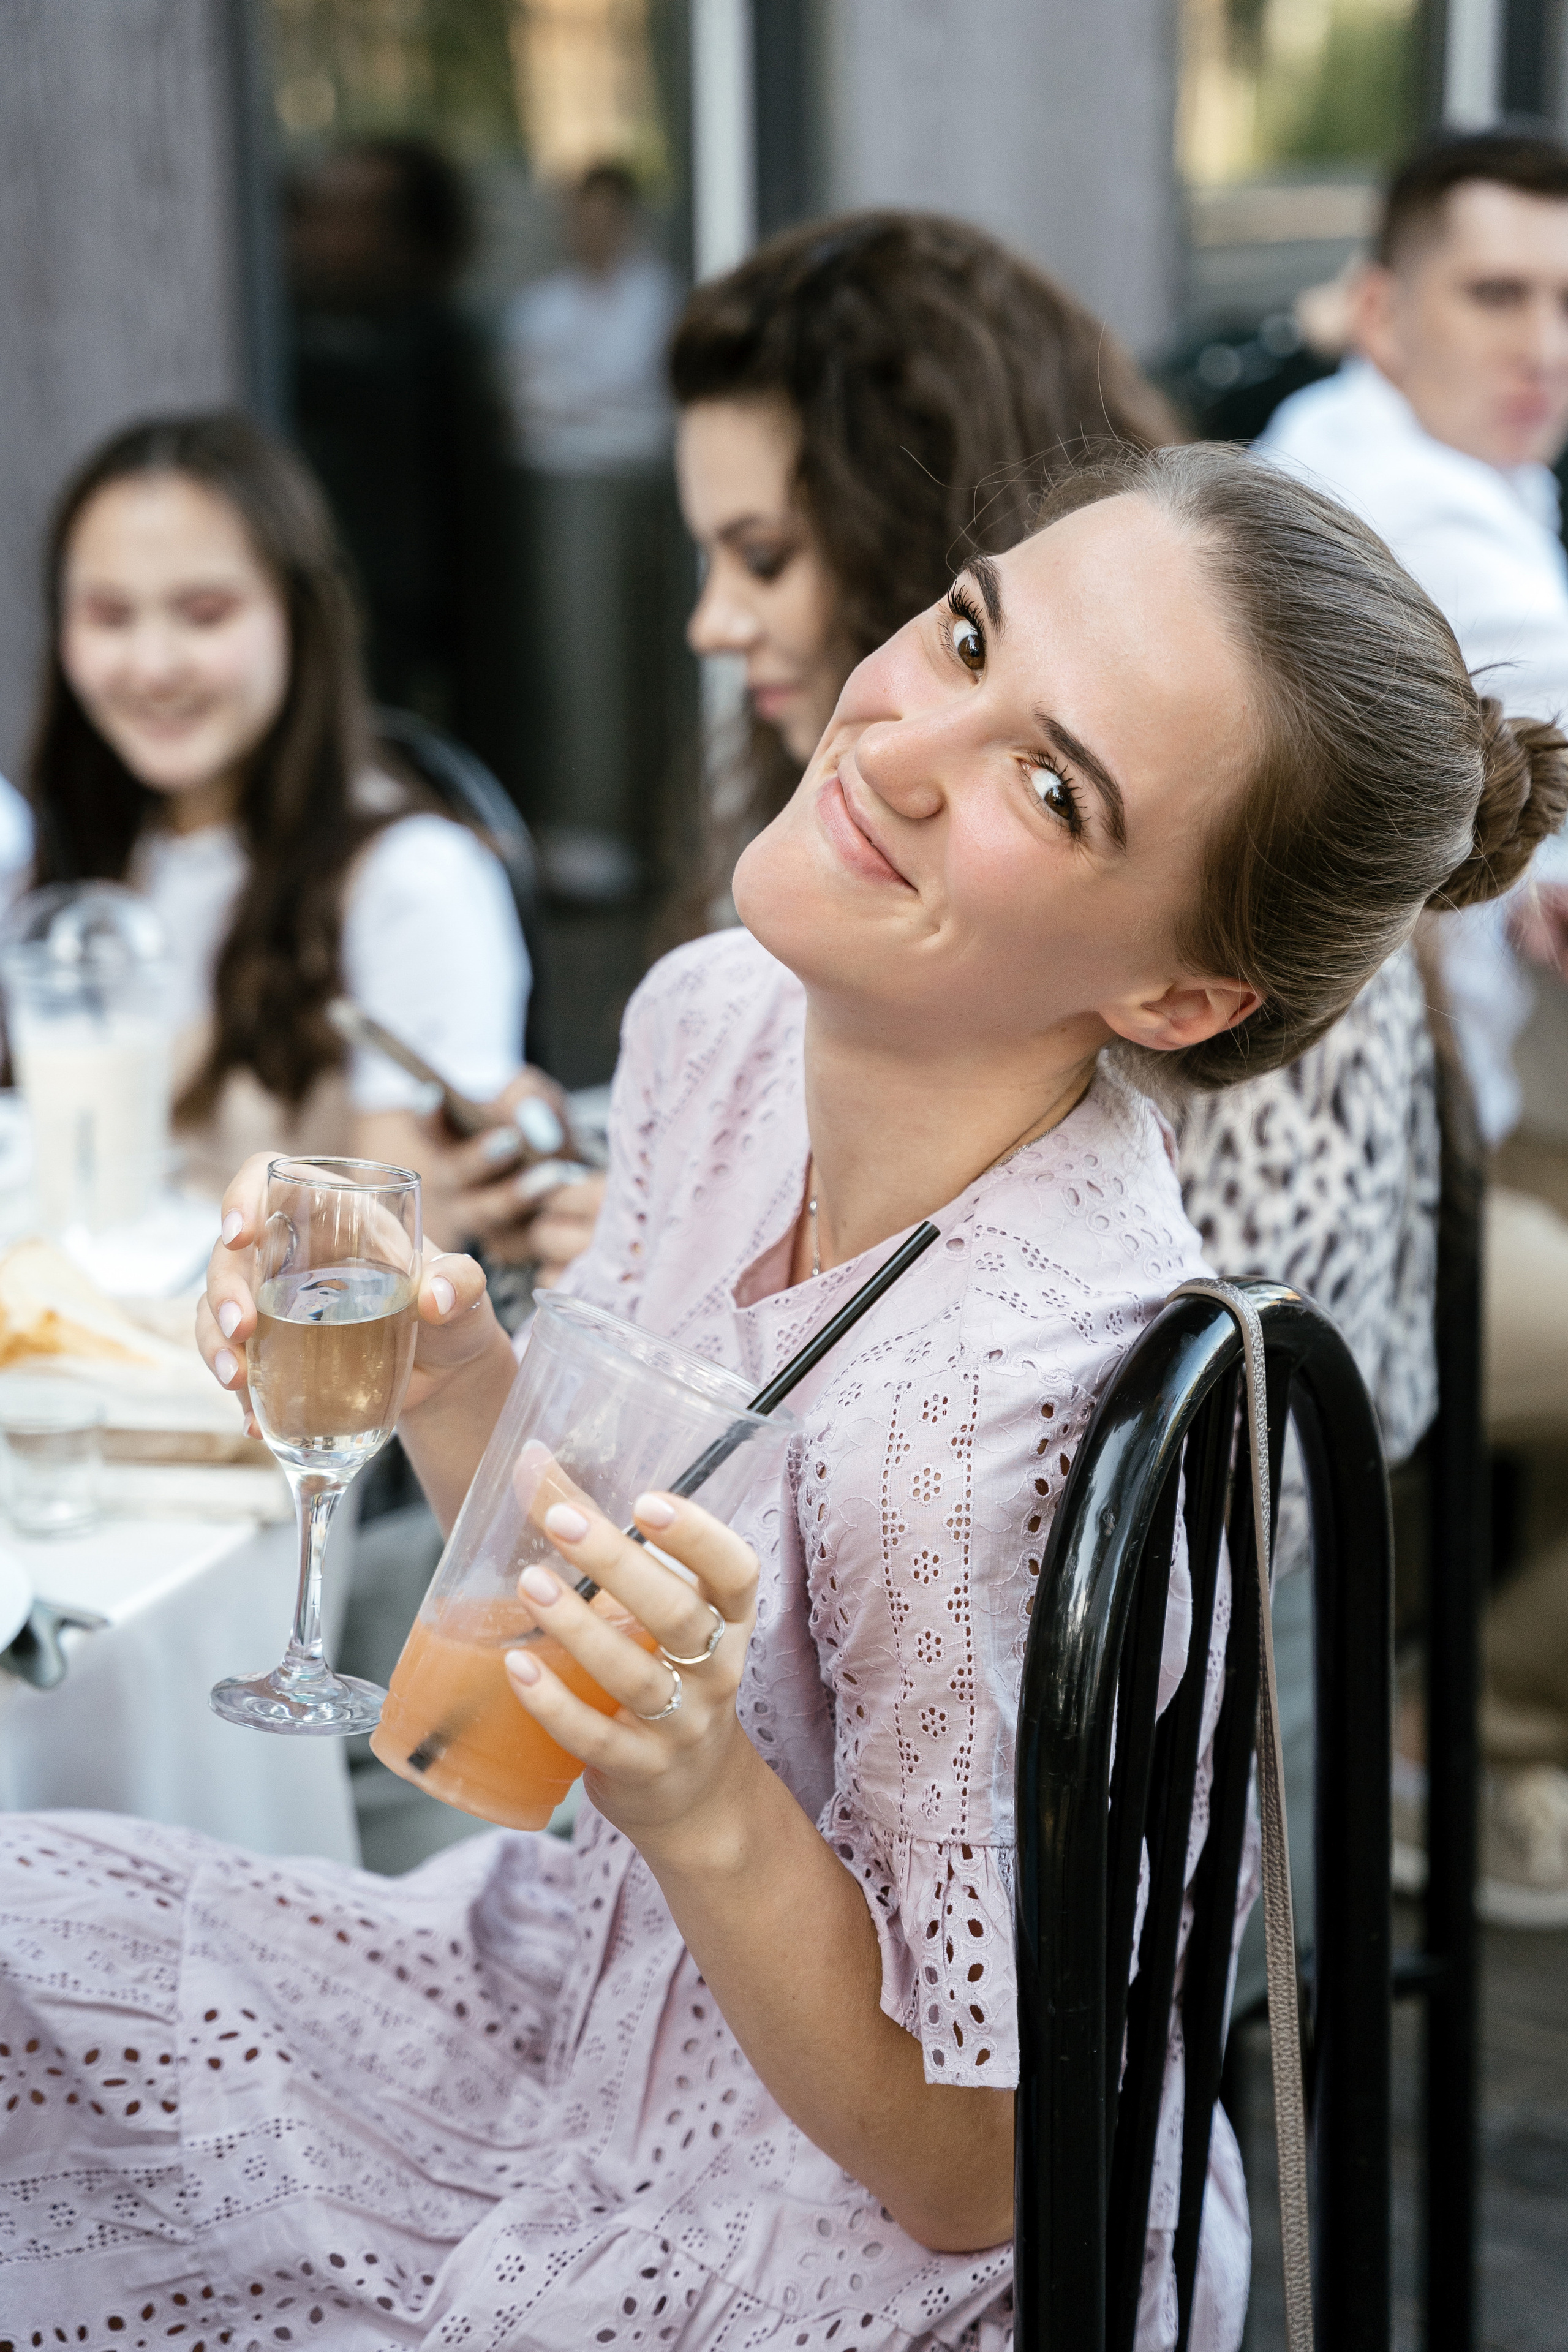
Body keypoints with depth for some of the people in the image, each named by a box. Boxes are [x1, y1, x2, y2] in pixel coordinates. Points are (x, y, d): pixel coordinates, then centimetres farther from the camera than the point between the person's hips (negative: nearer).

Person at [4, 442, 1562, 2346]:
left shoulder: (1026, 1421, -32)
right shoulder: (716, 1020, -9)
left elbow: (967, 2164, -20)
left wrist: (704, 1803, -35)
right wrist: (447, 1377, -12)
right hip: (580, 2015, 7)